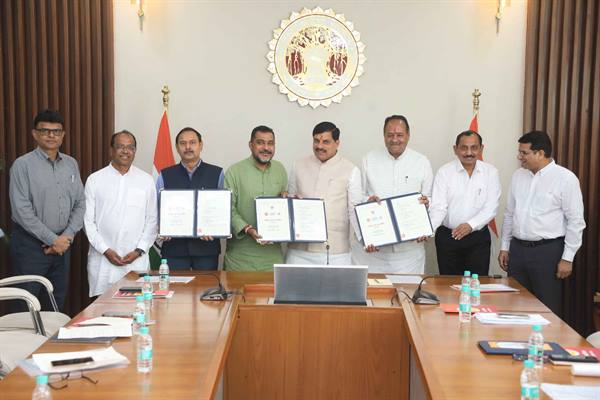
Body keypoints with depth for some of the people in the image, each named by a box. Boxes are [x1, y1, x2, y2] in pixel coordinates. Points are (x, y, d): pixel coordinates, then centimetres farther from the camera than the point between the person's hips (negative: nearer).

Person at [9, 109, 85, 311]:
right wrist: (53, 240, -13)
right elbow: (22, 211, -13)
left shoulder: (71, 164, 10)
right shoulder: (23, 165, -7)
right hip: (30, 244, -5)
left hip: (62, 244, 5)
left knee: (56, 305, 11)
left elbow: (80, 203, 9)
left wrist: (68, 236, -5)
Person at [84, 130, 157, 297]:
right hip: (102, 260, 0)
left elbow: (152, 220, 6)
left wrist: (139, 250, -4)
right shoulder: (95, 180, 4)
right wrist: (105, 250, -5)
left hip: (137, 260, 0)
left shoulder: (146, 181, 6)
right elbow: (88, 220, 3)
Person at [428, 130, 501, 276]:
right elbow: (438, 207, -10)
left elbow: (491, 208, -4)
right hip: (447, 237, 0)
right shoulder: (444, 172, -3)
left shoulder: (490, 172, 1)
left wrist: (471, 225, -19)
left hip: (479, 237, 1)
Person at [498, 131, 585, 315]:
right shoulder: (518, 175, 8)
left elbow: (575, 221, -8)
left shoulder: (565, 178, -8)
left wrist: (567, 258, -10)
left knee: (548, 309, 3)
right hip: (517, 249, 5)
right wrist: (505, 247, 12)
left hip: (548, 251, -5)